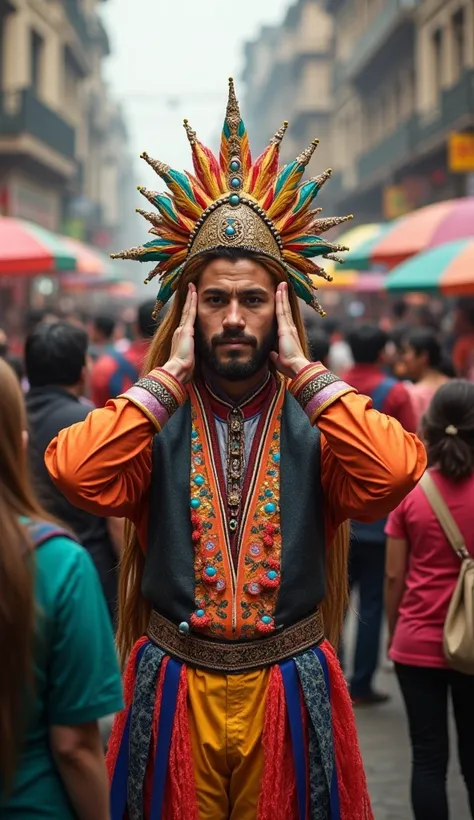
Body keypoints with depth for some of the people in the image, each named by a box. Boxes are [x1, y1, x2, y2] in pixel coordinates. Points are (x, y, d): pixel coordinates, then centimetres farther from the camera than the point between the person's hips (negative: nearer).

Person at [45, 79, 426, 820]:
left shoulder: (318, 420, -2)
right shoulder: (152, 420, -2)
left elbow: (393, 472, -22)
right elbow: (75, 472, -22)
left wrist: (301, 368, -14)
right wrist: (170, 373, -13)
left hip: (291, 692, 0)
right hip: (174, 691, 0)